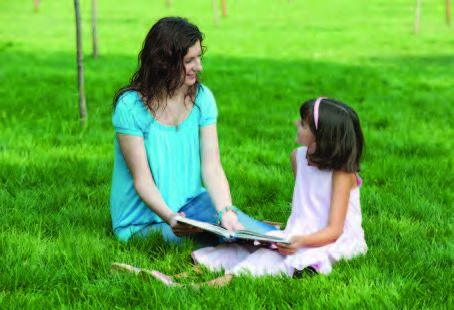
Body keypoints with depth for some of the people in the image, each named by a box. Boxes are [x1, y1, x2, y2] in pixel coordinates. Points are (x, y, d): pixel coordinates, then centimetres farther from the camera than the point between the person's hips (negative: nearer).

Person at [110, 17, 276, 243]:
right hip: (144, 220, -3)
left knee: (268, 238, -18)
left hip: (191, 203, 3)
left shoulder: (202, 98, 0)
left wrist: (226, 212, -25)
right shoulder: (130, 107, -15)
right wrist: (170, 218, -34)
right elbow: (142, 180, -16)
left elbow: (212, 167, -7)